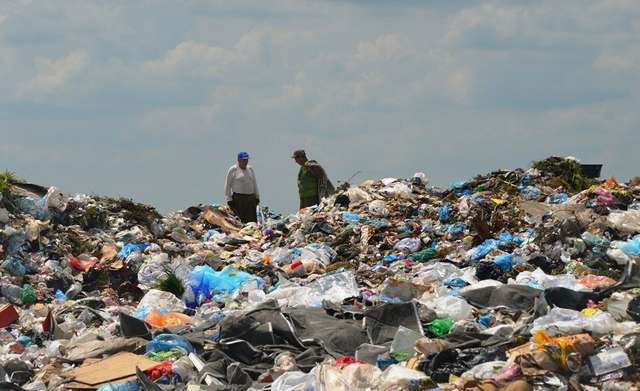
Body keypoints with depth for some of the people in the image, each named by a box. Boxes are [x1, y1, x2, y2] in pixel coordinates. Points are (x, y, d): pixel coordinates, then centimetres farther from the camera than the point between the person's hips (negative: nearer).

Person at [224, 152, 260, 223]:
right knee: (240, 220, -9)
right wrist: (229, 199, -7)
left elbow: (254, 184, 23)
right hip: (238, 198, -5)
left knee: (252, 220, 0)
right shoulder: (233, 170, -1)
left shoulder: (250, 169, 15)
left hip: (251, 198, 5)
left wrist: (257, 197, 18)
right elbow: (227, 185, -1)